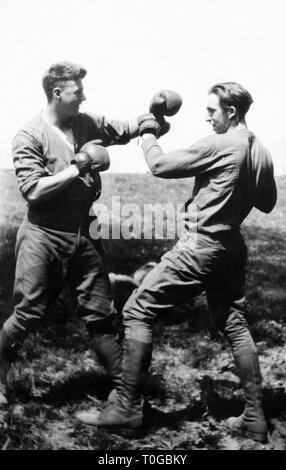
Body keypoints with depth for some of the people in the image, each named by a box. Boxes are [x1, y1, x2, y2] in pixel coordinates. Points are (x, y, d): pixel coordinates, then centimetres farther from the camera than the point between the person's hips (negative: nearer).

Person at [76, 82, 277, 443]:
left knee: (137, 311, -2)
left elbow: (160, 165, -10)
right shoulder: (262, 153, 8)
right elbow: (267, 203, 19)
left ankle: (126, 410, 1)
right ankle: (254, 420, 19)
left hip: (201, 245, -8)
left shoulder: (219, 145, -14)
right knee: (235, 325, 15)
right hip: (233, 248, 8)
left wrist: (147, 135, 8)